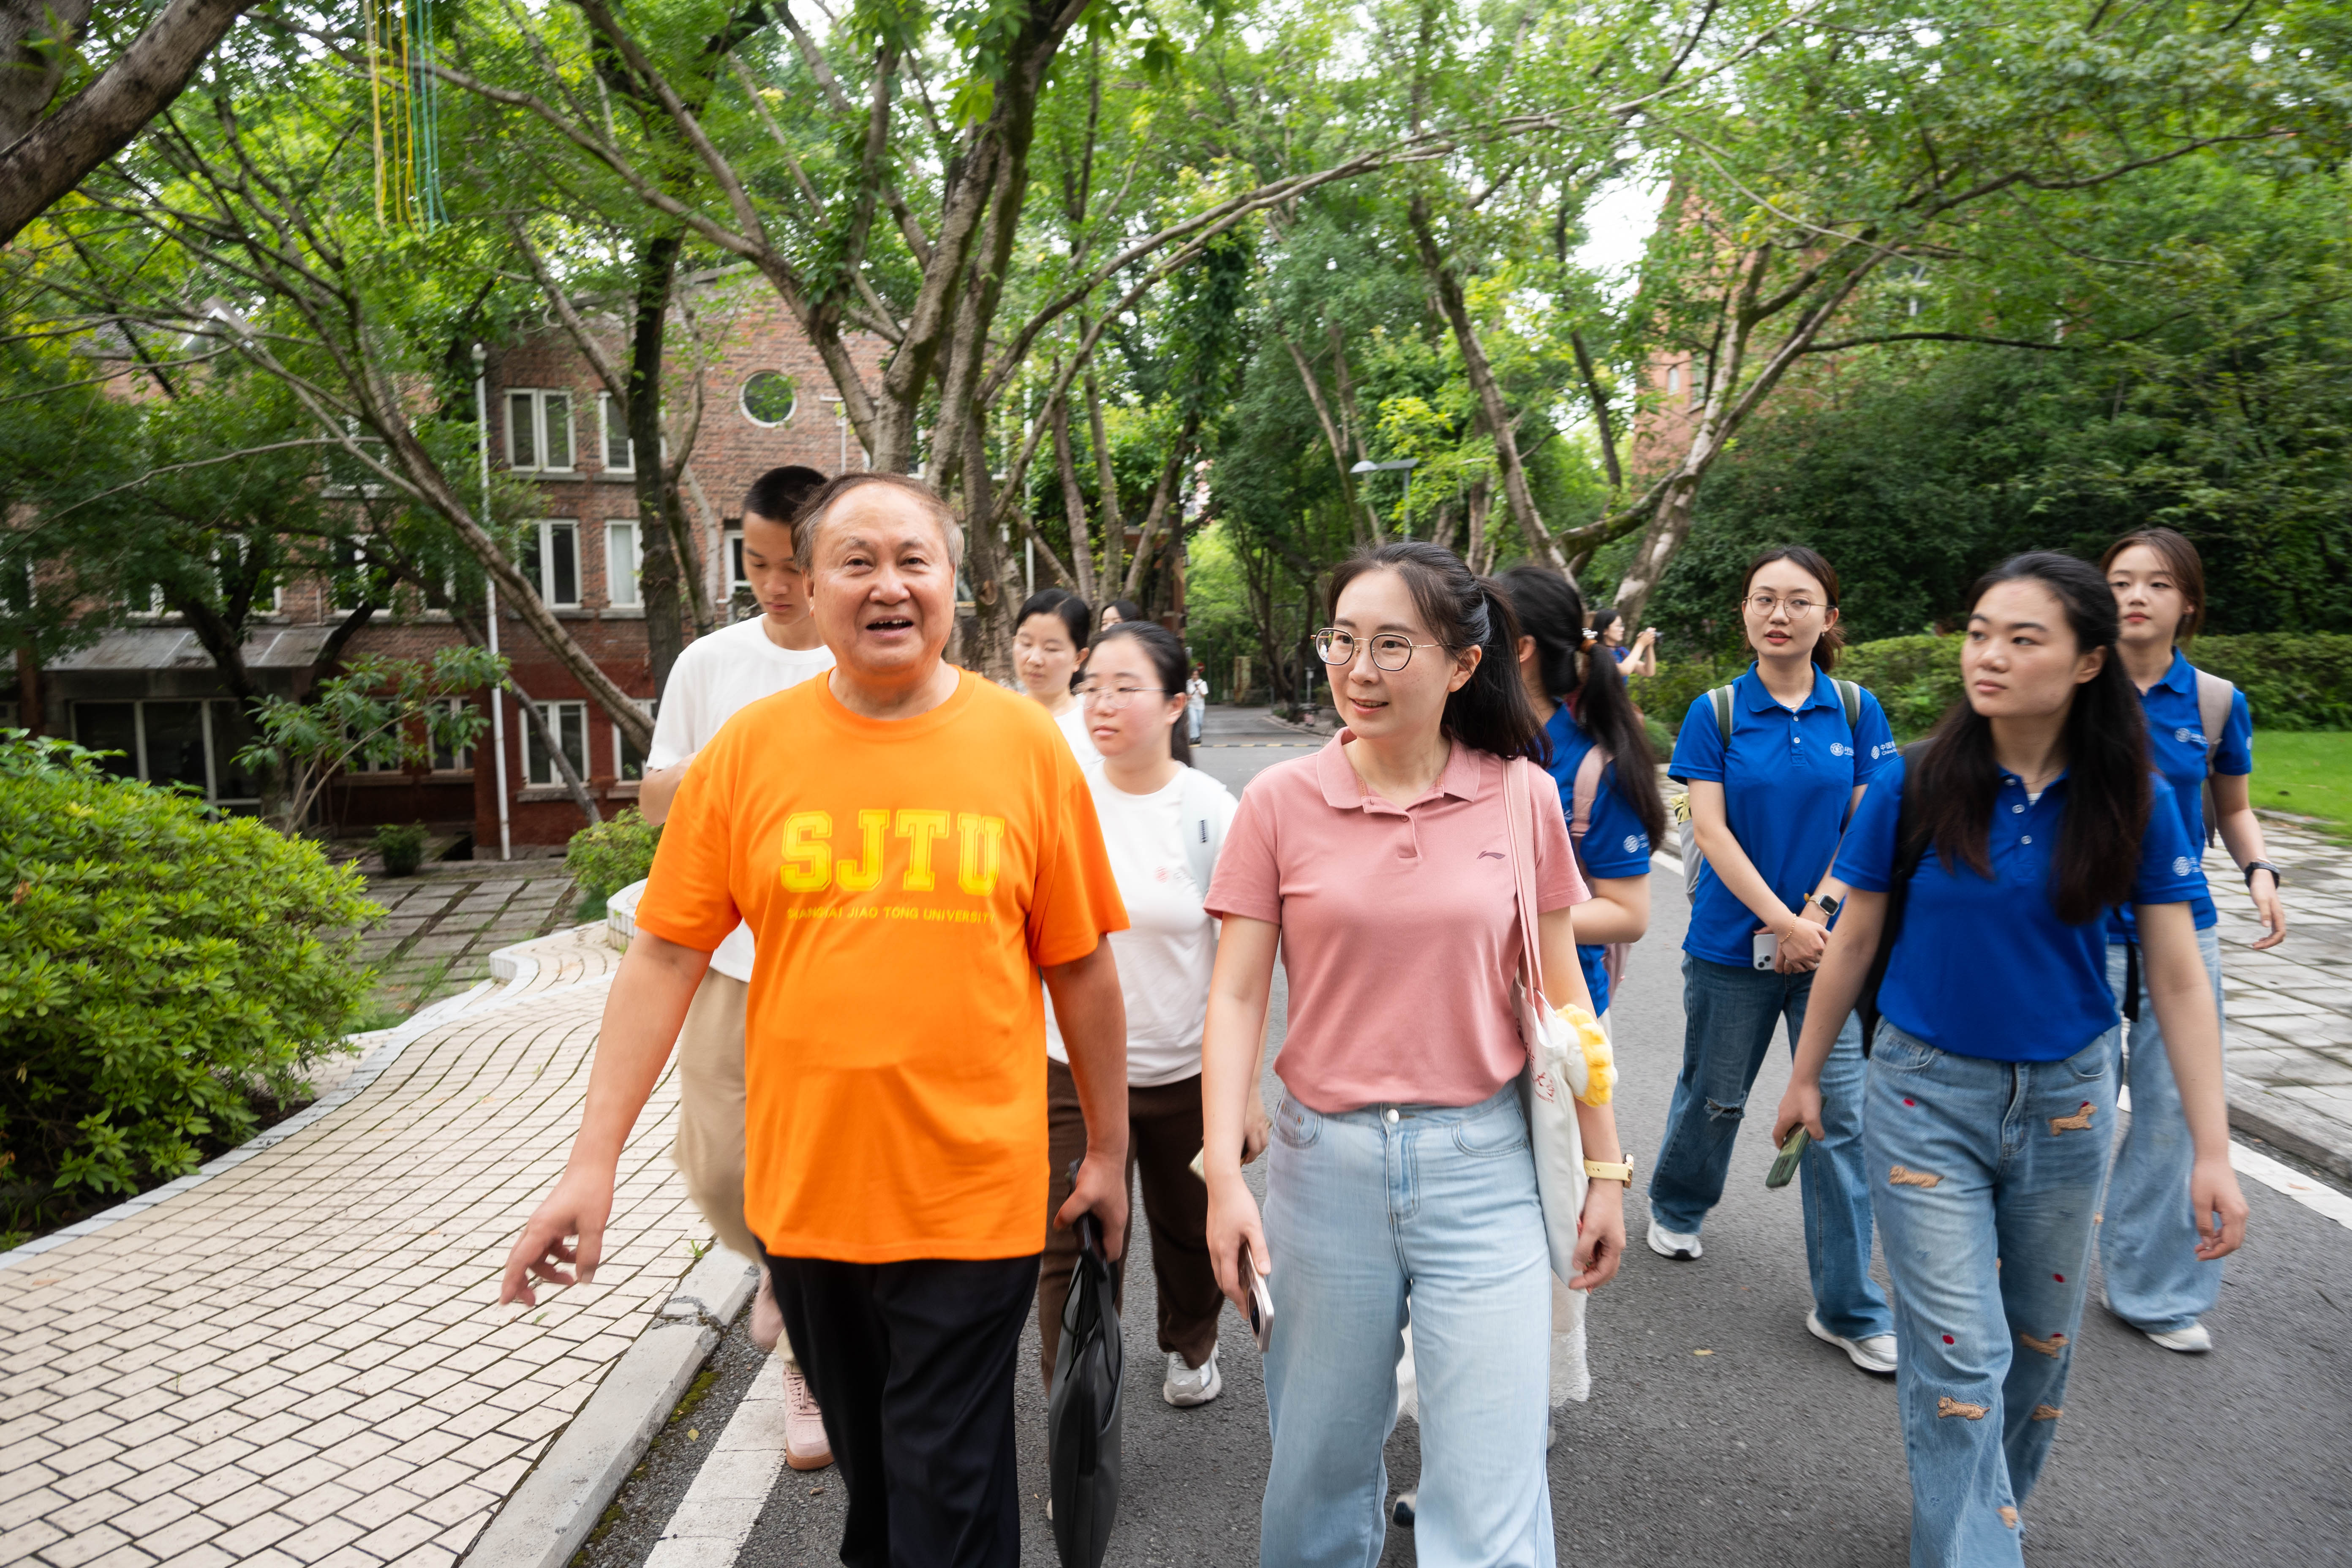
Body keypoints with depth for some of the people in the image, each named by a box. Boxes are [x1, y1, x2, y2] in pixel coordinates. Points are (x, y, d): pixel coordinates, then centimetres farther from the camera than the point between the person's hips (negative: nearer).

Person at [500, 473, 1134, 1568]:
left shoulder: (1027, 747, -5)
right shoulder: (747, 750, -3)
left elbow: (1080, 967, 1)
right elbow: (666, 957, 0)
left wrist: (1107, 1152, 7)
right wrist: (594, 1160, -4)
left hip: (971, 1197, -2)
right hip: (805, 1190, 2)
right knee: (865, 1475, 23)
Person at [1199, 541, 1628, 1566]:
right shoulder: (1280, 802, -3)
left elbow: (1558, 992, 6)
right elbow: (1236, 996, -4)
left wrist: (1604, 1166, 8)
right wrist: (1224, 1174, -12)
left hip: (1483, 1167, 0)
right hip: (1325, 1161, 1)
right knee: (1322, 1461, 17)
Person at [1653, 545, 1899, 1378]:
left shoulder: (1857, 710, 2)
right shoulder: (1716, 710, -3)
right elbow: (1710, 829, -9)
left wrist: (1816, 913, -12)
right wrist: (1781, 921, -14)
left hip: (1831, 943, 1)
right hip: (1732, 944, -1)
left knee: (1840, 1116, 0)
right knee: (1714, 1095, 14)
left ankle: (1847, 1308, 12)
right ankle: (1676, 1208, 44)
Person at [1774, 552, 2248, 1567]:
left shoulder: (2132, 800, -8)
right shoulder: (1914, 788, -12)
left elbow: (2179, 979, -5)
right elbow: (1854, 944, -2)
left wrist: (2211, 1151, -9)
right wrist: (1805, 1077, 6)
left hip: (2068, 1098, 3)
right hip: (1929, 1095, -2)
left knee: (2041, 1338, 18)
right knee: (1959, 1356, -4)